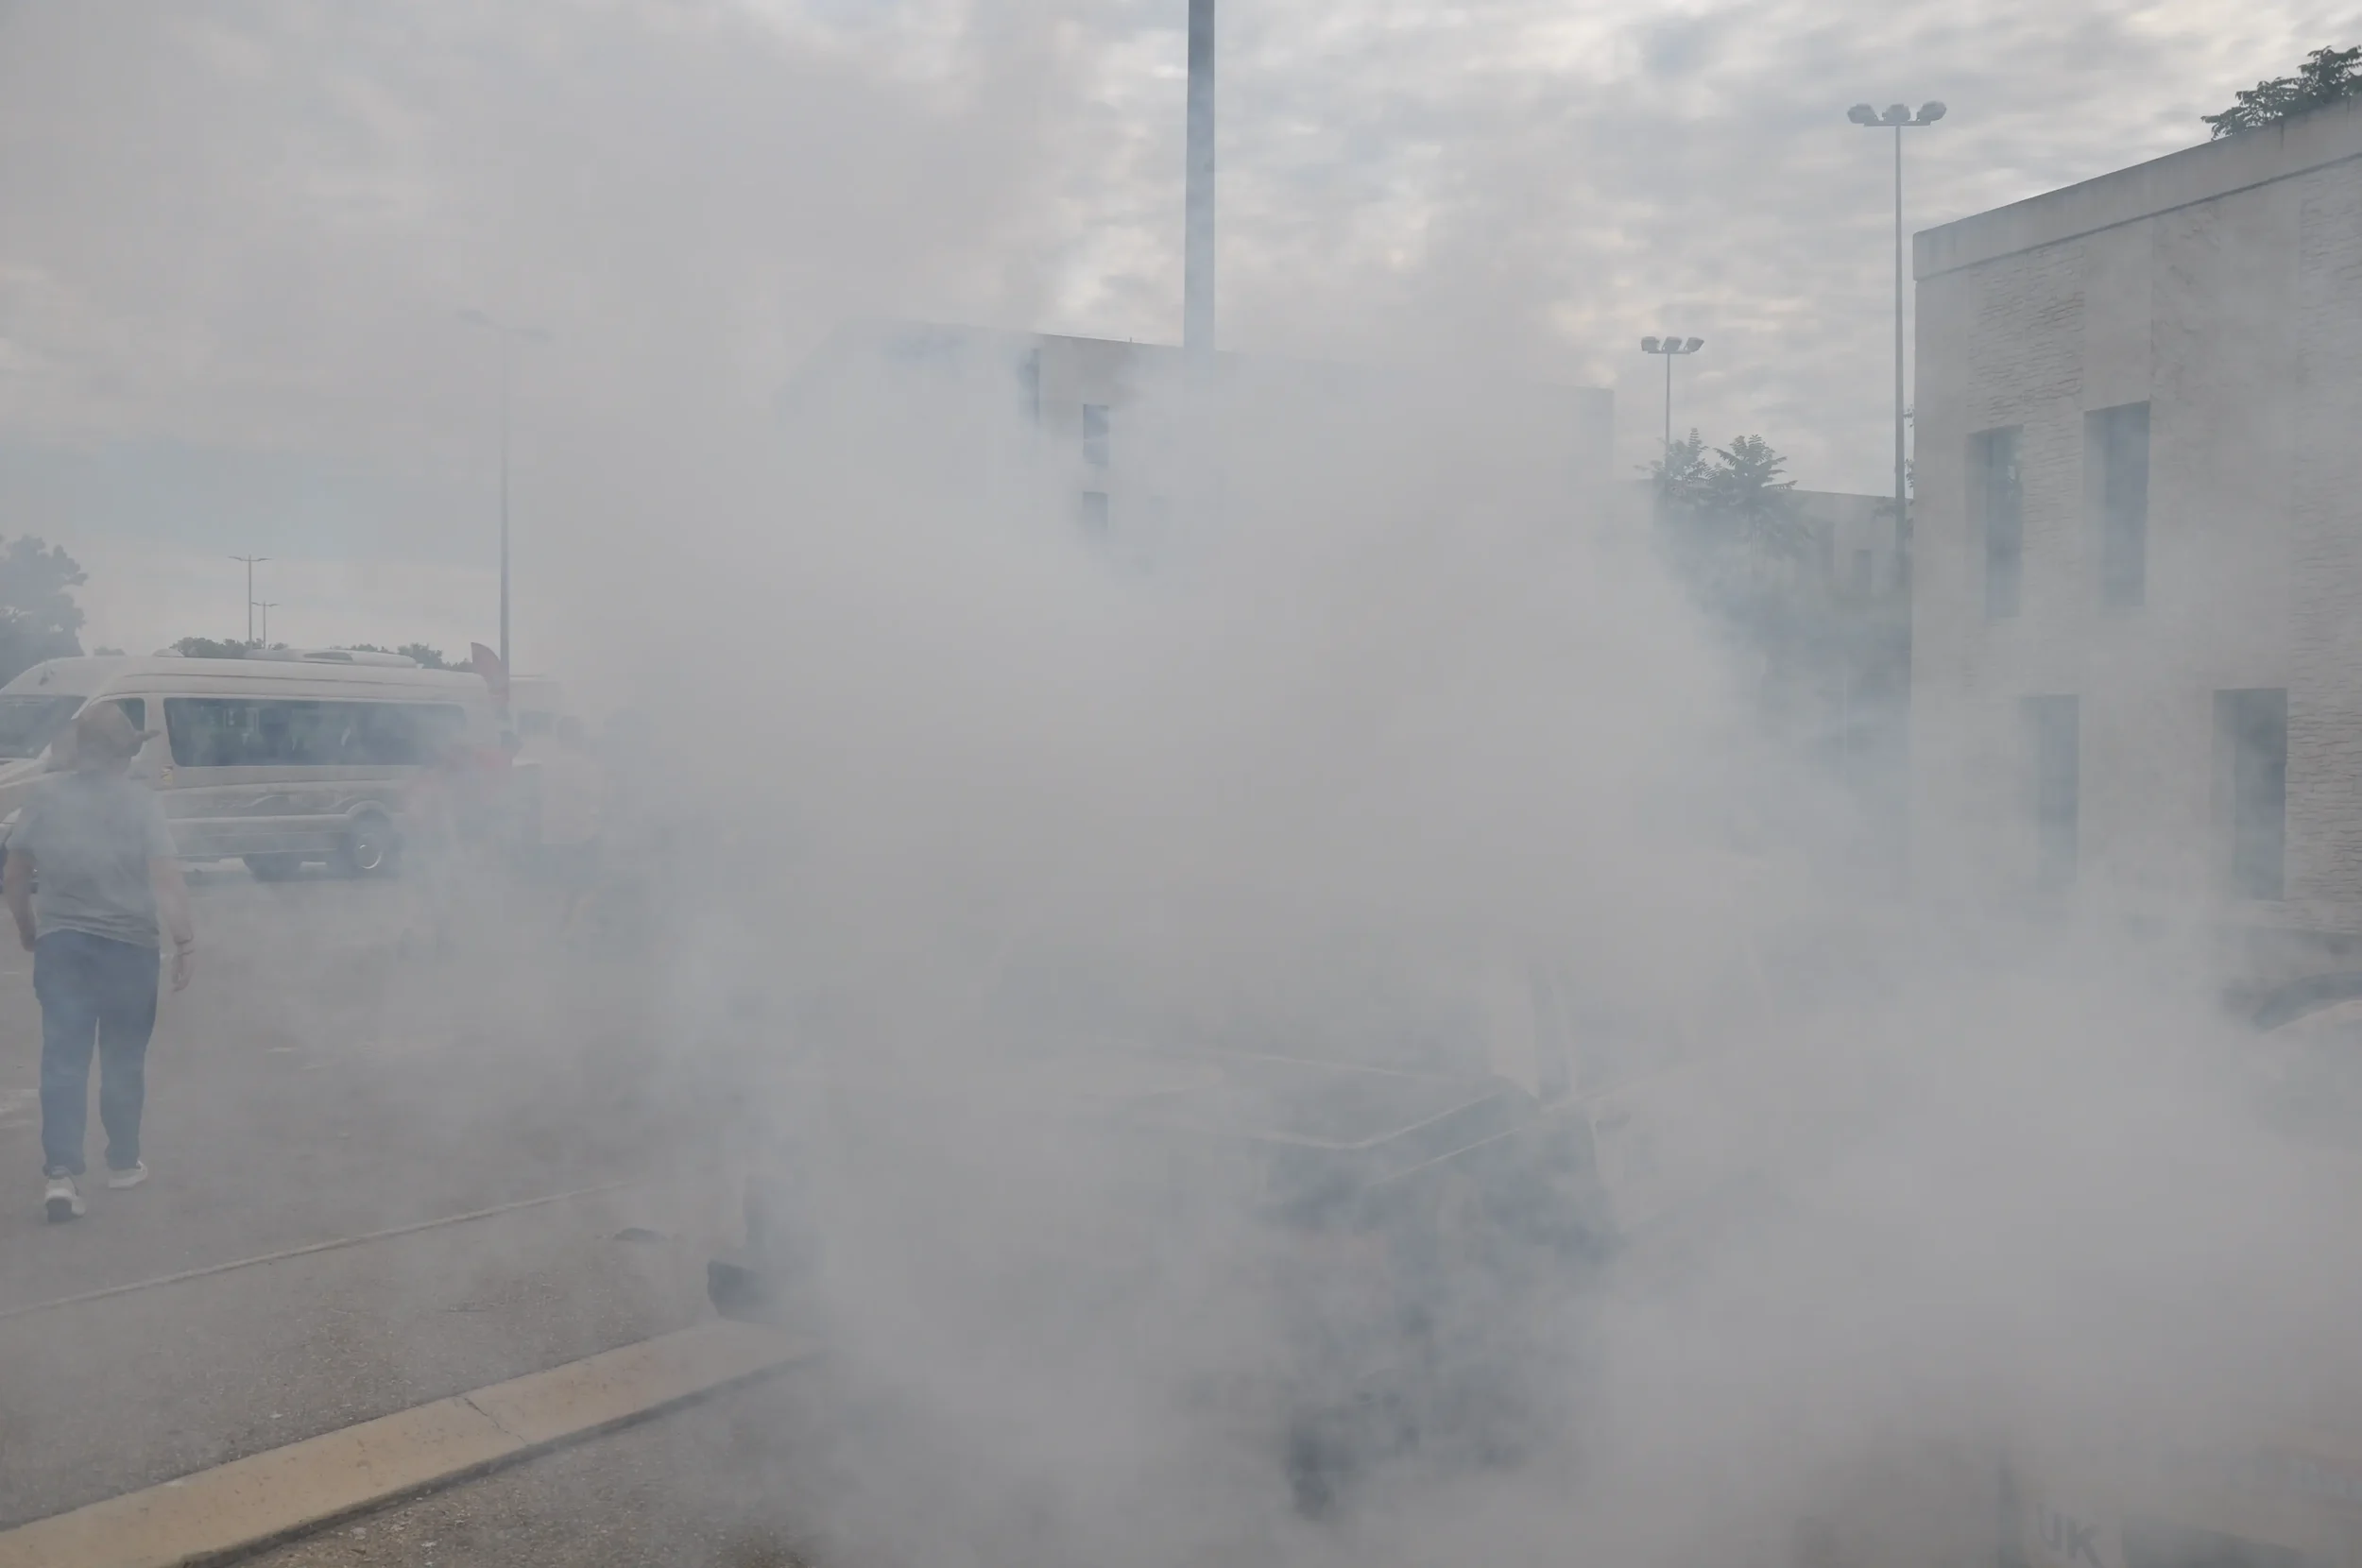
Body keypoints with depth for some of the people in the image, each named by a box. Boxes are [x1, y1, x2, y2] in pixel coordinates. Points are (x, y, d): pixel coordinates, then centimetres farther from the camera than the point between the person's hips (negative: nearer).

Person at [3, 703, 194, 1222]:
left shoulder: (46, 794, 1)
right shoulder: (138, 799, -10)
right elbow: (165, 876, -17)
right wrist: (183, 941, -12)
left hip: (60, 943, 2)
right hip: (128, 945, -2)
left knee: (62, 1059, 5)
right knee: (123, 1060, 11)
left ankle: (61, 1172, -5)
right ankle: (123, 1163, 23)